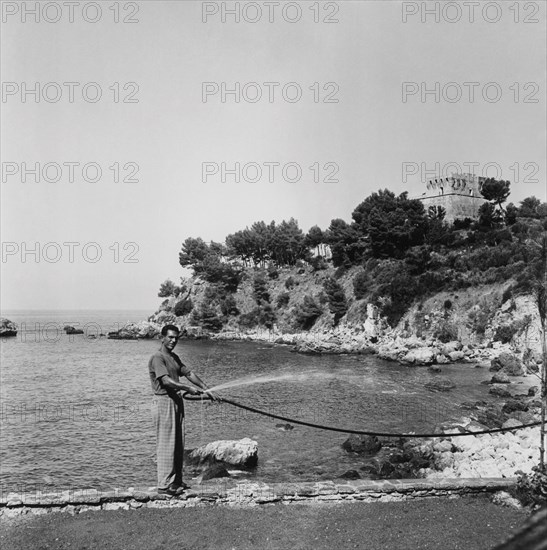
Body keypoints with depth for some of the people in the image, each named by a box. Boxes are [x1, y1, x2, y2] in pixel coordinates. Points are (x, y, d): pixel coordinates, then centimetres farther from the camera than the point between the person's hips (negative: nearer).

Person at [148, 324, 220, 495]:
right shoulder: (157, 357, -12)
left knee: (178, 444, 11)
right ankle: (164, 484, 1)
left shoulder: (174, 357, 16)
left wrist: (207, 390, 9)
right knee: (166, 444, -5)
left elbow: (189, 373, 15)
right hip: (164, 401, -9)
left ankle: (176, 481, 20)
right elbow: (166, 380, -23)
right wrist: (188, 388, -25)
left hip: (176, 401, 9)